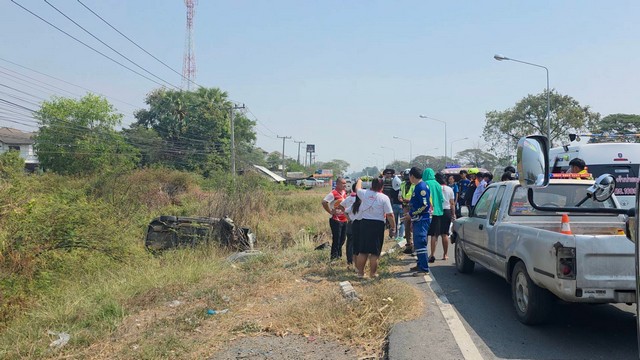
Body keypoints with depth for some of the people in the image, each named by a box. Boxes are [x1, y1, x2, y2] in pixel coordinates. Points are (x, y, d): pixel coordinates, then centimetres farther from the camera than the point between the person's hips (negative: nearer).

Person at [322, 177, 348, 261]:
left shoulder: (344, 193, 10)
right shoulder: (333, 194, -16)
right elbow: (324, 202, -25)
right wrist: (331, 212, -20)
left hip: (344, 220, 8)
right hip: (336, 220, -8)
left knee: (342, 239, 14)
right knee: (336, 240, -2)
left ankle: (339, 255, 27)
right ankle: (334, 257, 8)